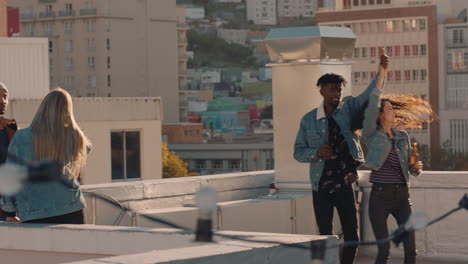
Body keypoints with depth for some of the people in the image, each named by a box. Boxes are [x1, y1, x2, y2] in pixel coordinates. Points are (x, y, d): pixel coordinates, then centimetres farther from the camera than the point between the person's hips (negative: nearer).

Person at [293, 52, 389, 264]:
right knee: (326, 238, 4)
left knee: (352, 237, 2)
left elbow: (370, 94, -8)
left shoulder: (348, 109, 3)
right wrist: (316, 153, -15)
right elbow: (298, 152, 5)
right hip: (321, 187, -1)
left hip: (344, 184, 1)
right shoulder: (309, 120, 3)